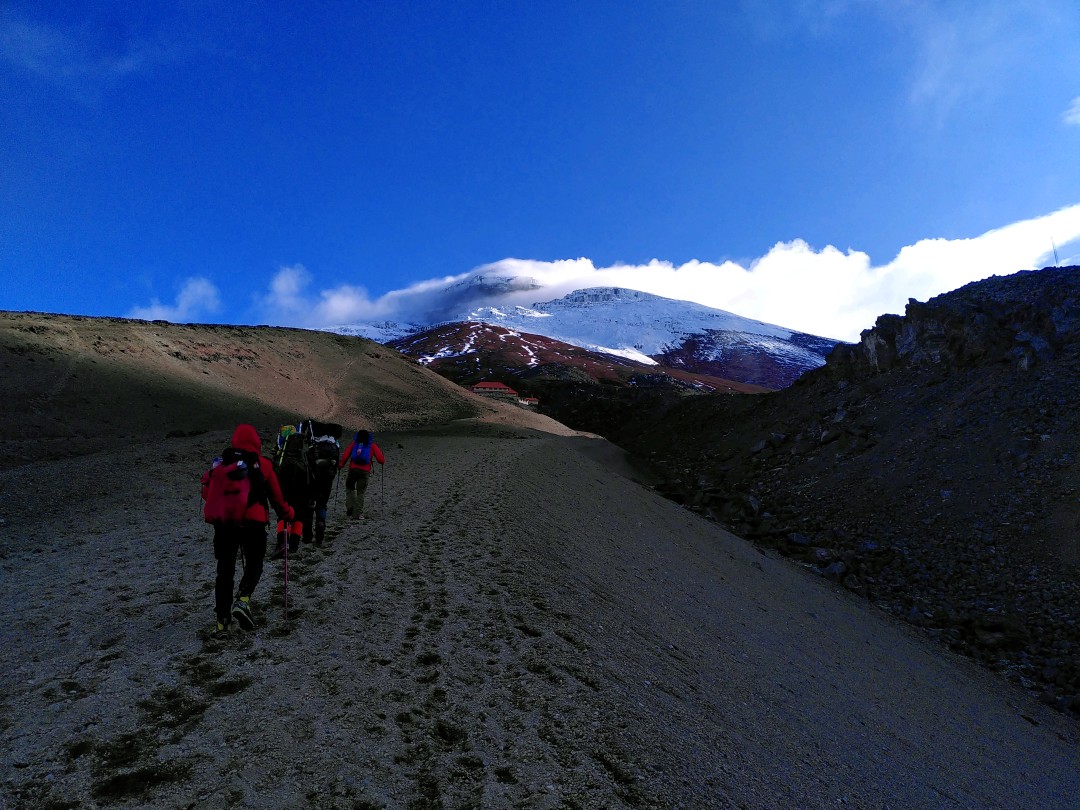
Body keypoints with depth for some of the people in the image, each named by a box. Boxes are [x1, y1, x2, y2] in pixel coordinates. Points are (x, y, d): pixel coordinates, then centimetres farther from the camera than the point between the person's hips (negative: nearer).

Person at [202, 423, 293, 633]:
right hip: (253, 523, -2)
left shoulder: (221, 465, 6)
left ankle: (222, 618, 12)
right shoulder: (262, 465, 1)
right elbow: (277, 495, 6)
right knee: (254, 566, 14)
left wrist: (207, 477, 29)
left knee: (225, 569, 13)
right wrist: (287, 513, 23)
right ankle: (242, 600, -11)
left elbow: (207, 493, 7)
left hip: (223, 523, 2)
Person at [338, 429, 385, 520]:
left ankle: (349, 507, 3)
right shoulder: (372, 446, 10)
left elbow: (346, 455, 0)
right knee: (360, 492, 8)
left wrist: (340, 465, 11)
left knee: (349, 488, 20)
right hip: (365, 471, 0)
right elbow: (381, 460, 4)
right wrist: (383, 459, 25)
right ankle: (357, 514, 5)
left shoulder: (353, 443, 12)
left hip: (353, 469, 0)